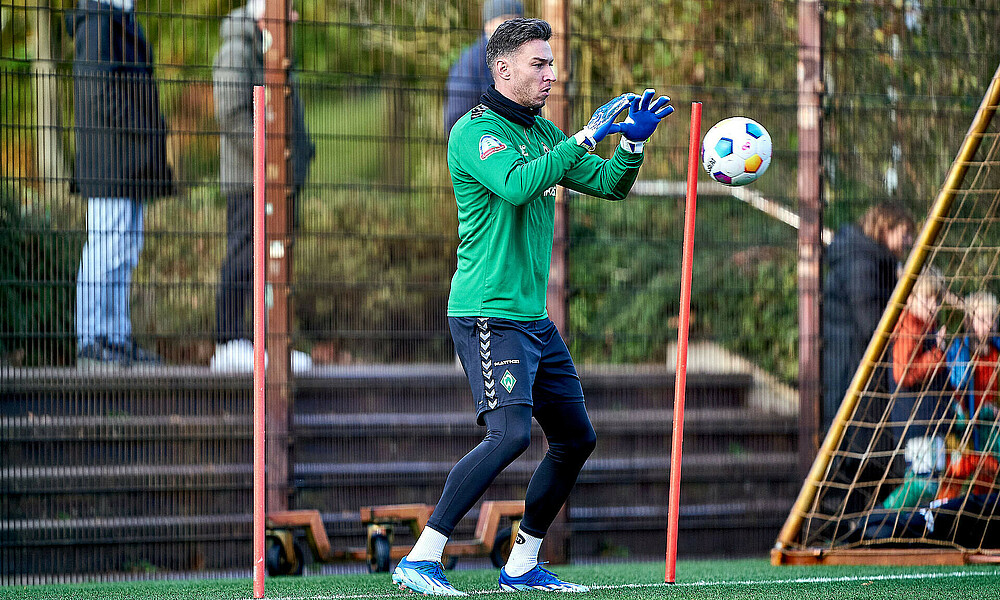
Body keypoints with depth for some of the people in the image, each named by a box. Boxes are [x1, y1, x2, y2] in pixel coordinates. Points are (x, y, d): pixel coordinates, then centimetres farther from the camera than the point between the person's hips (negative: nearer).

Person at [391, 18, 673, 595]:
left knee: (576, 438, 12)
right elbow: (517, 184, -30)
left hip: (534, 317, 9)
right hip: (488, 312, -9)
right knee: (510, 433, -24)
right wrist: (587, 137, -27)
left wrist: (634, 140, 0)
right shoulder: (475, 131, -11)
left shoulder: (543, 133, 15)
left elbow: (611, 185, 18)